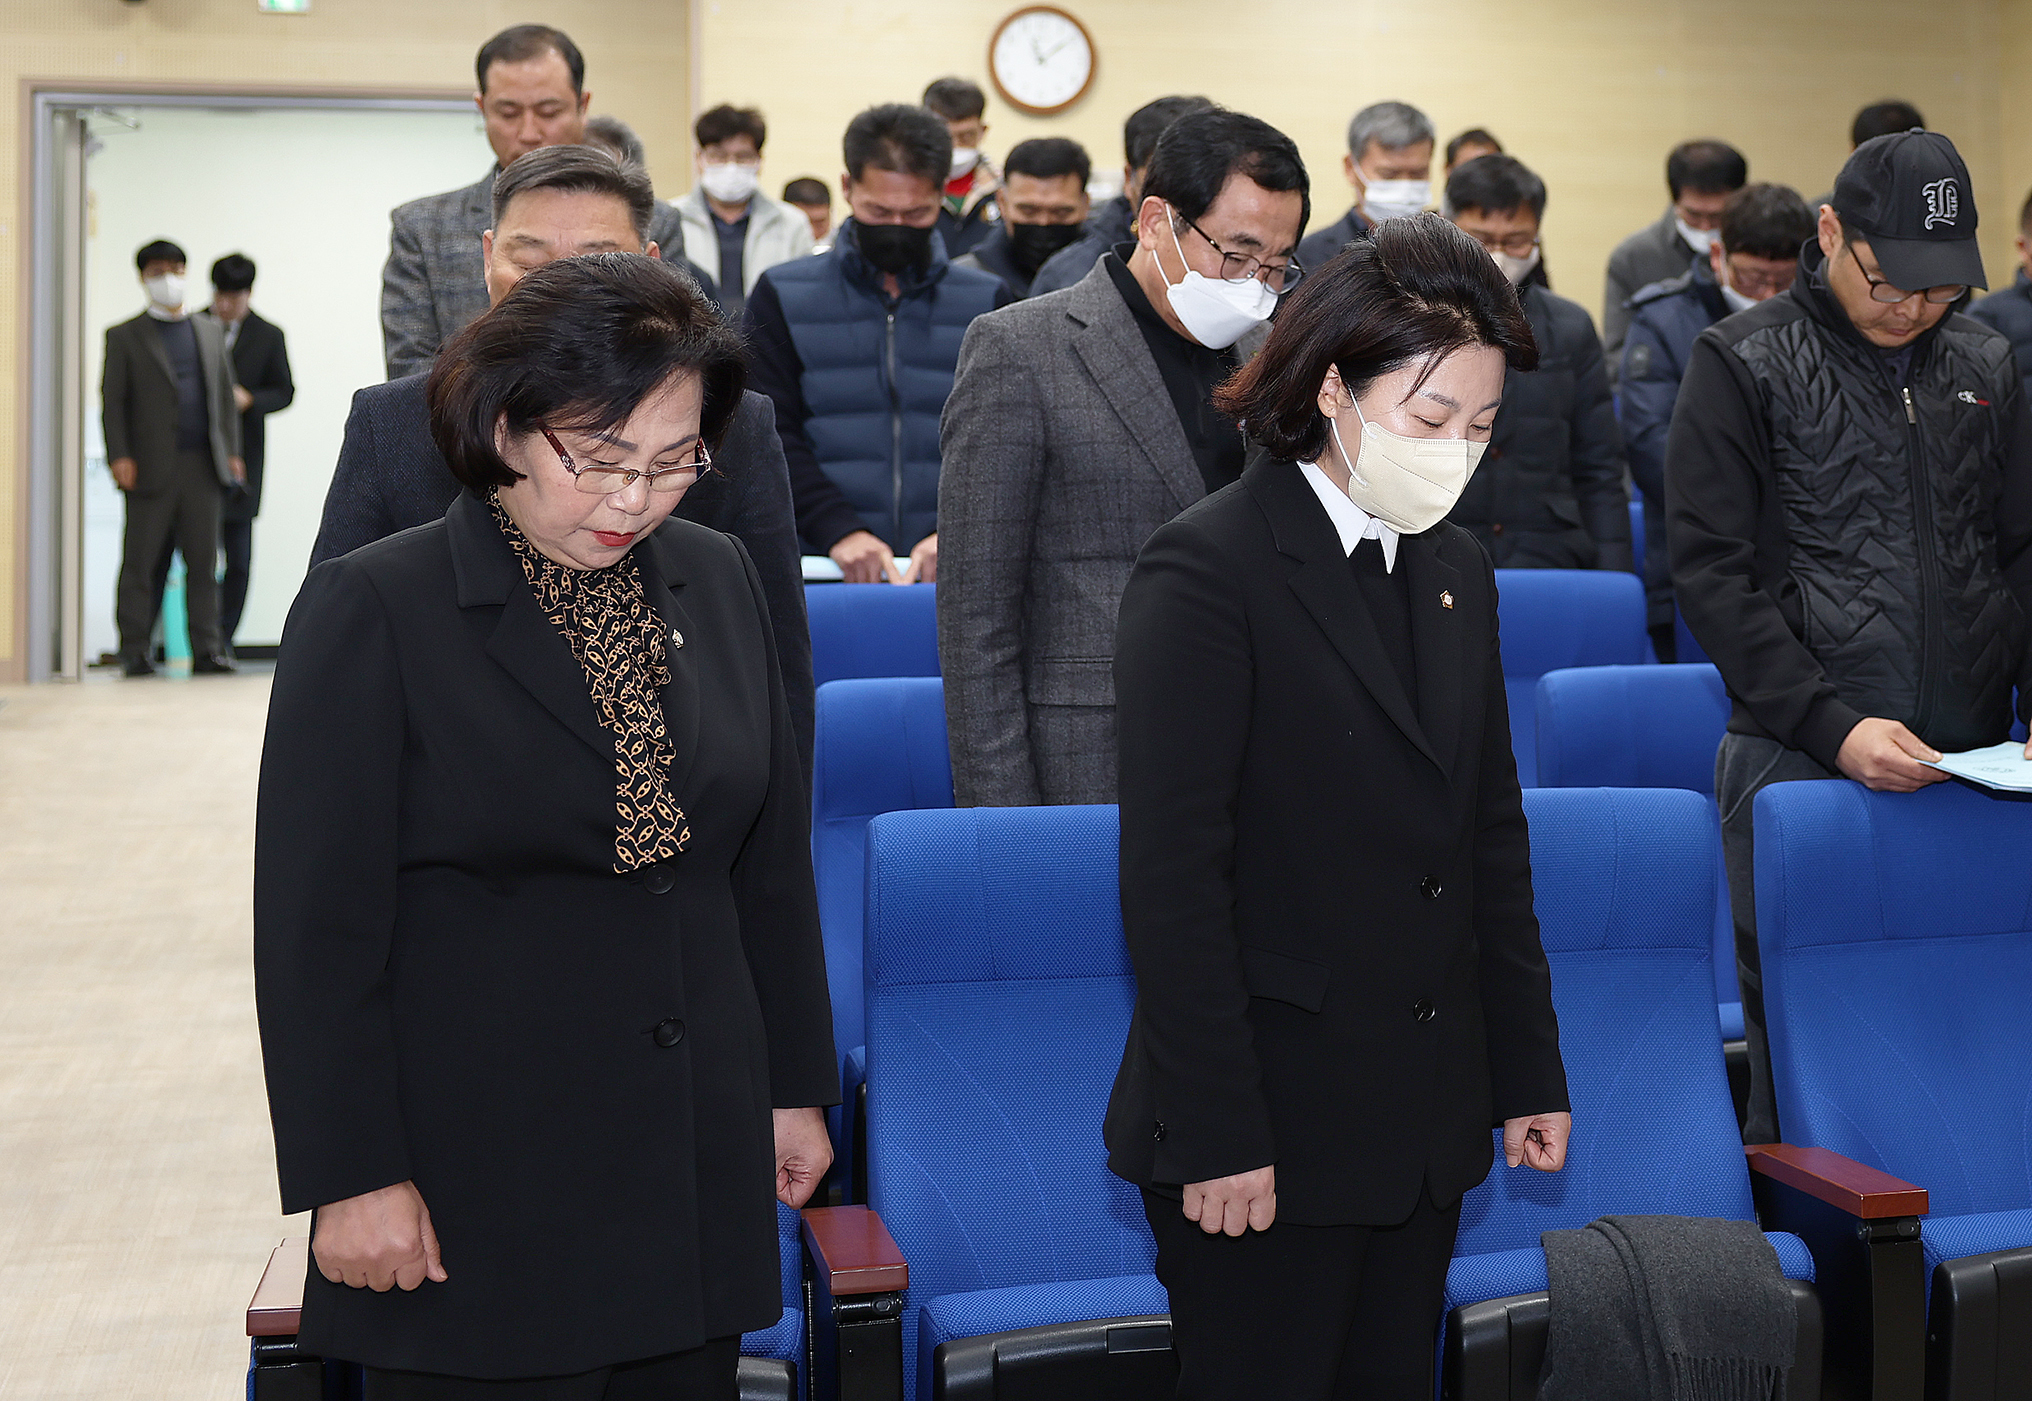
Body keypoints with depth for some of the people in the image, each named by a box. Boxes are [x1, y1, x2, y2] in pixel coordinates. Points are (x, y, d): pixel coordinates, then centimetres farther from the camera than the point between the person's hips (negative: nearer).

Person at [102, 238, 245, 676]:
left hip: (204, 467, 3)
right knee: (140, 562, 0)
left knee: (203, 560, 3)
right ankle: (135, 652, 5)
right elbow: (112, 401, 1)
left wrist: (231, 452, 10)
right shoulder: (124, 336, 6)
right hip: (151, 469, -3)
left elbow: (225, 396, 17)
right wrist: (119, 456, -10)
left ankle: (206, 649, 6)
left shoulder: (209, 331, 17)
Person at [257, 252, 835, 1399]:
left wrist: (797, 1086, 13)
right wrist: (351, 1176, -11)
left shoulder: (721, 583, 6)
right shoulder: (374, 610, -9)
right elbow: (317, 924, -9)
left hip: (700, 1173, 5)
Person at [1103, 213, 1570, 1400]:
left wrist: (1530, 1072, 13)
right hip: (1268, 1126, -7)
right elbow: (1173, 877, -16)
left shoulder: (1458, 569, 10)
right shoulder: (1209, 569, -13)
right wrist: (1216, 1136, -18)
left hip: (1428, 1123, 7)